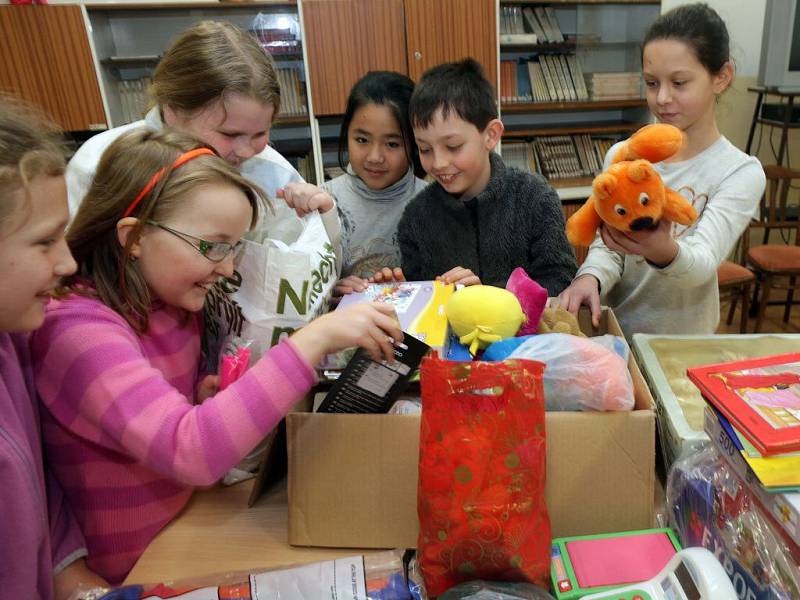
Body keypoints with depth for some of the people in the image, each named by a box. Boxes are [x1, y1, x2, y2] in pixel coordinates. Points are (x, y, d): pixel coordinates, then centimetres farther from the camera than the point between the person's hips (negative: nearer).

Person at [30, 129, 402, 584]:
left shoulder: (177, 303, -1)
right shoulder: (77, 329, -23)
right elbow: (190, 452, -36)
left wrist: (206, 395, -8)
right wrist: (315, 338, -37)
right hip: (141, 566, -6)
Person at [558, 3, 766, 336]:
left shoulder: (741, 172, -7)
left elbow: (702, 265, -19)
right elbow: (605, 246, -2)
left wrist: (664, 252, -41)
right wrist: (591, 277, -23)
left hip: (683, 344, -1)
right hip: (614, 332, 1)